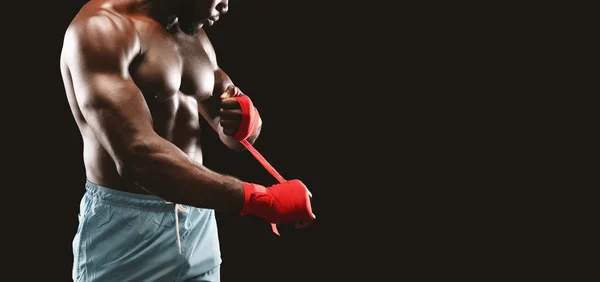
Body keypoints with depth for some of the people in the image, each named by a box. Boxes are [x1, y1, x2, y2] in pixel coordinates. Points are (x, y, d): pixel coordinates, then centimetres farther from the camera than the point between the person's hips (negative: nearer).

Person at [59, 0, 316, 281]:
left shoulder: (195, 37, 9)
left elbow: (236, 137, 16)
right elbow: (135, 156, -29)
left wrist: (247, 121, -9)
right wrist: (259, 199, -32)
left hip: (198, 225, 7)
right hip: (126, 230, -7)